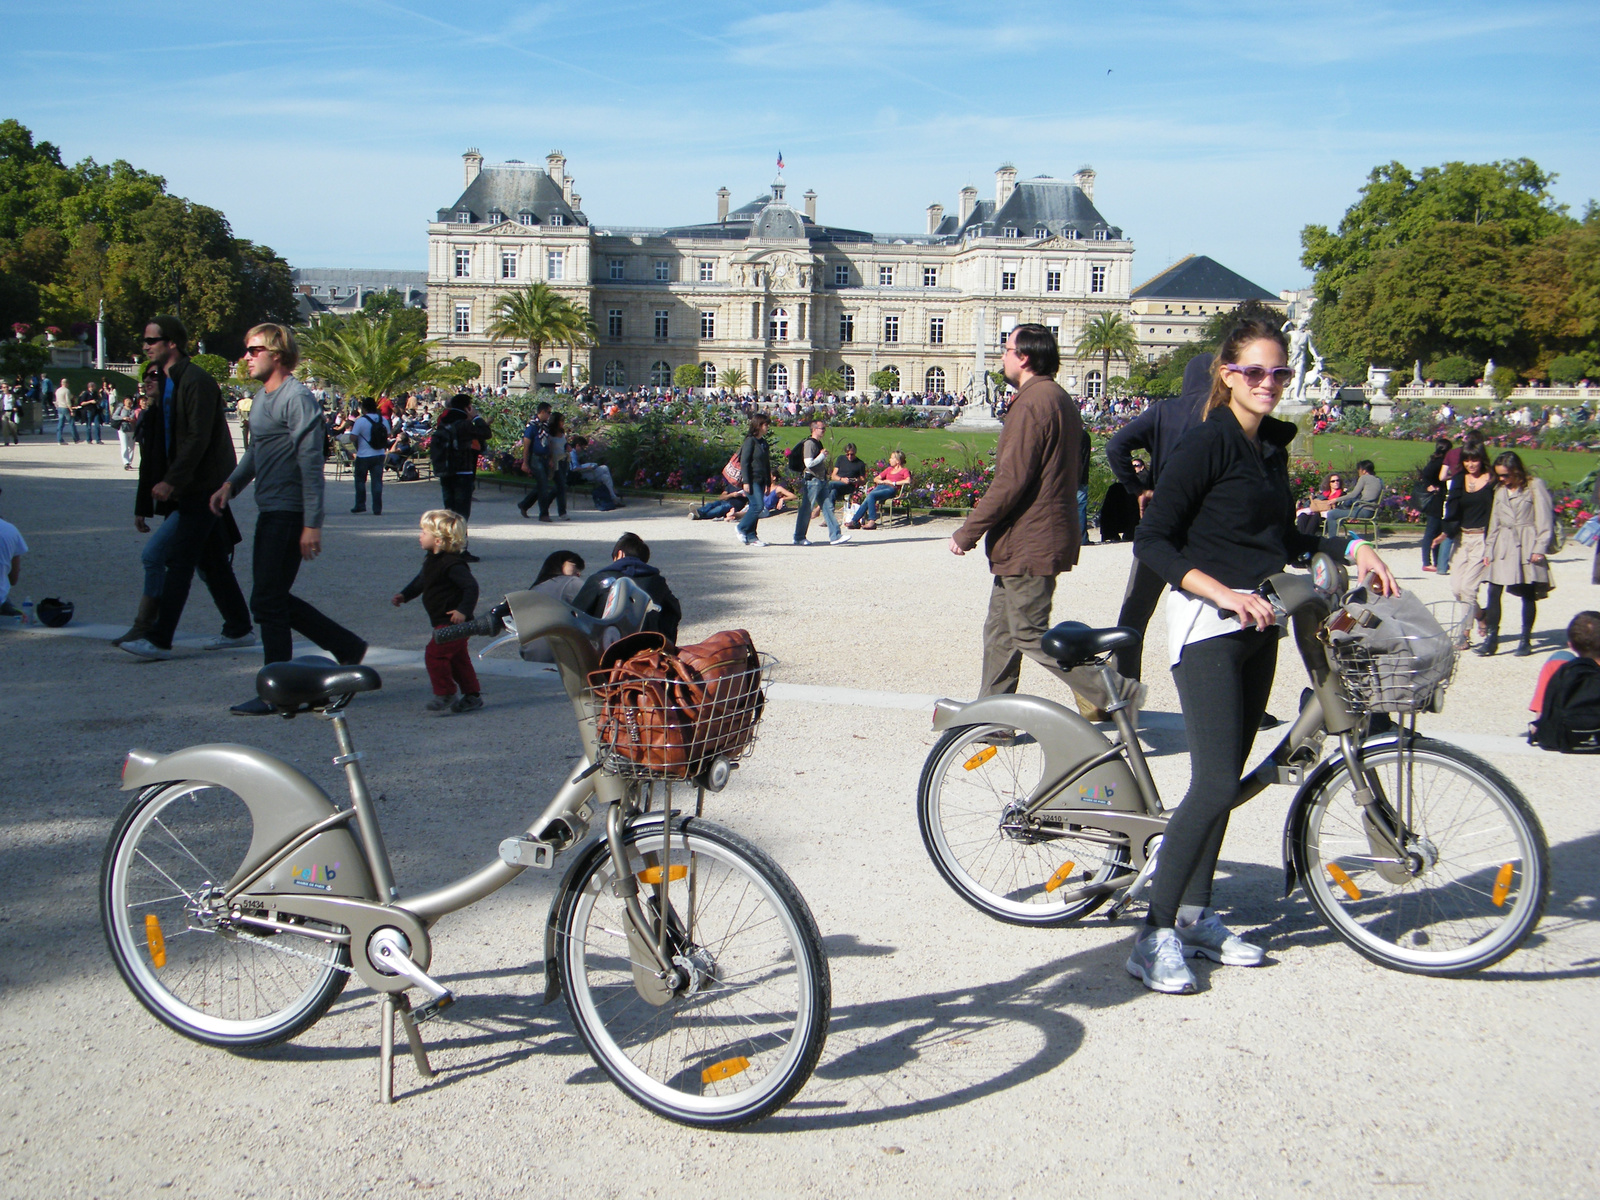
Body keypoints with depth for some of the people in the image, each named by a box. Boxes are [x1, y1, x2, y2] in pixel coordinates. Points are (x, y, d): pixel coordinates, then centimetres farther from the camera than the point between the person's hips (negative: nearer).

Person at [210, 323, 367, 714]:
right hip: (269, 512, 10)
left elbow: (311, 463, -18)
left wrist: (312, 525, -21)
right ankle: (348, 648, 24)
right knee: (275, 599, 13)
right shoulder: (262, 397, 16)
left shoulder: (298, 399, -14)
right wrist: (231, 483, 8)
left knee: (268, 601, -5)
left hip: (288, 515, -10)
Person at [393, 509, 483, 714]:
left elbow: (471, 586, -24)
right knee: (457, 658, 15)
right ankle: (472, 695, 23)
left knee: (435, 654, -13)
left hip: (453, 621, -11)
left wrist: (463, 610, -29)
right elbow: (420, 581, 28)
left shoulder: (452, 564, -20)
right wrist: (404, 595, 20)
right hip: (442, 622, 11)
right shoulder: (431, 560, 12)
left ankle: (445, 695, -4)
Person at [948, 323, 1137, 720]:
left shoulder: (1033, 404, -18)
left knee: (1031, 635, -4)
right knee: (1001, 629, 14)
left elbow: (1011, 481, -22)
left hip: (1027, 544, -10)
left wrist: (968, 531, -16)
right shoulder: (1061, 400, 15)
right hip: (1037, 539, 10)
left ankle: (1112, 695, -1)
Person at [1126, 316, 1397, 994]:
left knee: (1225, 777, 11)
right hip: (1207, 626, -8)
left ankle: (1196, 917, 22)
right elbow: (1152, 540, -16)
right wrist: (1221, 592, -25)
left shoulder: (1272, 446, 12)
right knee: (1217, 784, -14)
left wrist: (1349, 549, 9)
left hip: (1258, 624, 8)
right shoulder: (1210, 443, -12)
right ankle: (1155, 935, -6)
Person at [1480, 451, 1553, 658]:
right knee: (1493, 592, -5)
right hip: (1503, 546, 4)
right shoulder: (1500, 490, 13)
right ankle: (1492, 637, -1)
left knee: (1528, 594, 2)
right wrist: (1489, 550, 13)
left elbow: (1544, 520, -4)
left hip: (1527, 546, -4)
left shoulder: (1535, 486, -2)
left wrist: (1539, 548, -10)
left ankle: (1526, 639, 10)